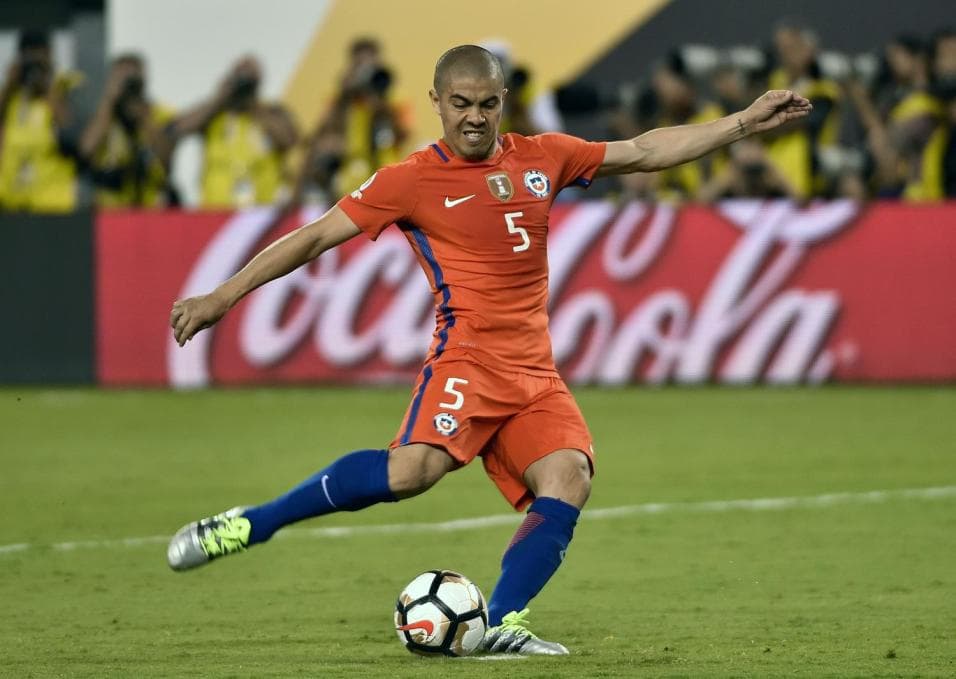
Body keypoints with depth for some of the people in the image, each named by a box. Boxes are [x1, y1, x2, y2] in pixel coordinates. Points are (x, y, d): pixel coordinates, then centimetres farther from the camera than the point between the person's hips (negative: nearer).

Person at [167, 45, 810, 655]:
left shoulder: (542, 158, 13)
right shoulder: (412, 180, -1)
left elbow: (645, 152, 20)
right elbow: (314, 238, 0)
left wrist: (745, 122, 17)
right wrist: (222, 297, -4)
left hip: (535, 371, 6)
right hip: (470, 356, -6)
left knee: (569, 477, -19)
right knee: (414, 467, -29)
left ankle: (504, 624, -19)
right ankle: (246, 525, -21)